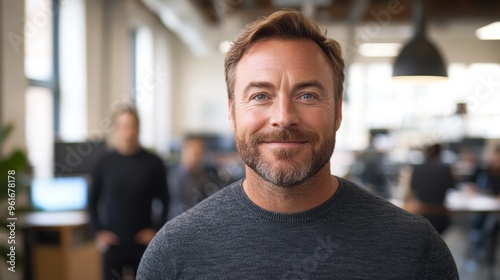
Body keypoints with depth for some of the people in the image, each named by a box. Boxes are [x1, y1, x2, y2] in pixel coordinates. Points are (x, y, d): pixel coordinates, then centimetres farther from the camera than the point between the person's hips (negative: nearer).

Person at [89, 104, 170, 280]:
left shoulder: (152, 163, -2)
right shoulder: (105, 163, 0)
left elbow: (166, 201, 3)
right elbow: (93, 201, 9)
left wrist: (157, 230, -4)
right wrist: (98, 231, 1)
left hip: (143, 242, 0)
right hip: (113, 242, 0)